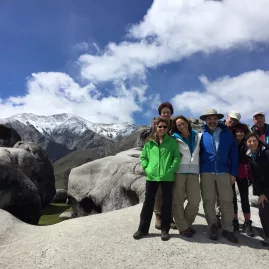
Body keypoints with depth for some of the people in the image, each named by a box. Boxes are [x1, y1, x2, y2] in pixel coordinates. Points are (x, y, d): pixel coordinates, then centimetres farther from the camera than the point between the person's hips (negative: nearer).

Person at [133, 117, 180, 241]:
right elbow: (143, 157, 11)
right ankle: (143, 229, 20)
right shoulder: (149, 142, 7)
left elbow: (177, 157, -3)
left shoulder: (172, 142, 2)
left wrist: (171, 169, -12)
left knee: (167, 202, 8)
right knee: (148, 202, 8)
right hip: (152, 176, 2)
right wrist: (147, 168, -2)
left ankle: (165, 229, 23)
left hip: (167, 177, -1)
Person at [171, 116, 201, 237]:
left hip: (193, 171, 3)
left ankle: (187, 224, 22)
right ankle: (183, 227, 13)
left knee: (195, 201, 0)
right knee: (178, 200, 0)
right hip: (178, 171, -2)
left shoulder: (197, 136, 14)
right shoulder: (174, 139, 6)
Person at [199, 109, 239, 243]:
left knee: (227, 201, 3)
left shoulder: (227, 134, 6)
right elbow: (197, 153, 6)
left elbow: (234, 154, 5)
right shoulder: (201, 135, 5)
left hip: (224, 172, 0)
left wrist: (233, 173, -1)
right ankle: (213, 226, 23)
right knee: (208, 201, 6)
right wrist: (197, 171, -3)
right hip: (206, 172, 0)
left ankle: (227, 229, 17)